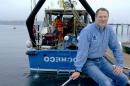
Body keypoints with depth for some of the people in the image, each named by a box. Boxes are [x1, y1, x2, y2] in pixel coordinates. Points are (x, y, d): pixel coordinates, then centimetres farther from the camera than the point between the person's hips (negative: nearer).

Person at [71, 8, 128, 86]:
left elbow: (116, 48, 5)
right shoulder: (87, 30, -19)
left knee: (123, 79, -2)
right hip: (88, 62, -6)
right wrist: (78, 70, -21)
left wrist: (120, 65, -1)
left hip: (101, 60, 6)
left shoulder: (109, 30, -2)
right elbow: (82, 51, -20)